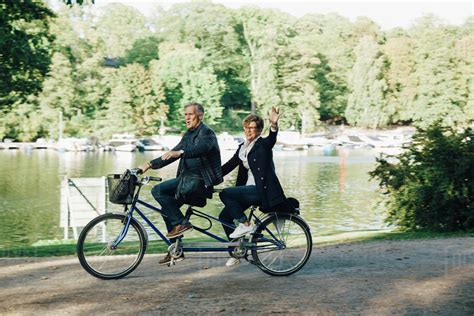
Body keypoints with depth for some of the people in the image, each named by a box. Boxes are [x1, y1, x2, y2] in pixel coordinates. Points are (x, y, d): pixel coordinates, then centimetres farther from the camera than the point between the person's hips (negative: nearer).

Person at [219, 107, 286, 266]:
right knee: (225, 216, 4)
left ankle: (246, 225, -11)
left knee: (225, 194, -22)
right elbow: (229, 165, 17)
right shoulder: (242, 148, 15)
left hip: (262, 189, -8)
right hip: (250, 189, 8)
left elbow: (272, 138, -29)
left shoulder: (263, 144, -7)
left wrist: (274, 124, -51)